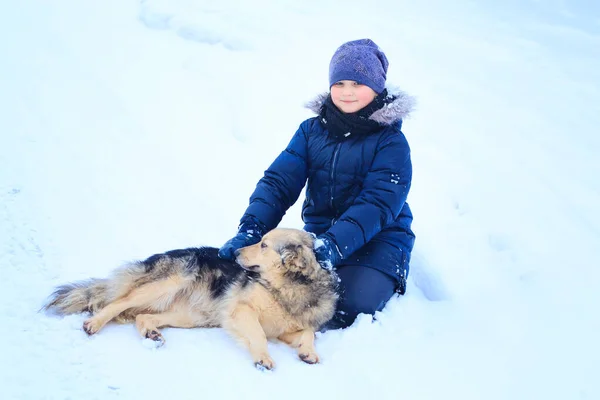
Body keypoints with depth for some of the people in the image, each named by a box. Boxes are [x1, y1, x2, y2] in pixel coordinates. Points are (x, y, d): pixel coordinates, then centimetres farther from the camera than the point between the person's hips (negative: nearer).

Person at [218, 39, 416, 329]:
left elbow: (379, 203, -21)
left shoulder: (391, 140, -8)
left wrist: (335, 244, -38)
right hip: (319, 233, 3)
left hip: (377, 238, -3)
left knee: (353, 302, -30)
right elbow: (278, 181, -5)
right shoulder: (312, 130, 5)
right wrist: (250, 229, -24)